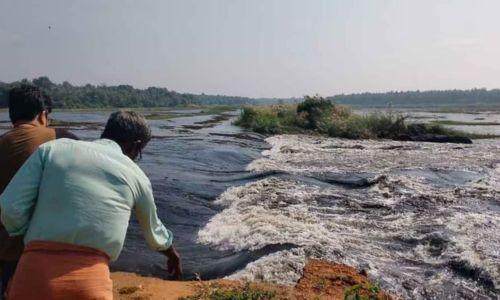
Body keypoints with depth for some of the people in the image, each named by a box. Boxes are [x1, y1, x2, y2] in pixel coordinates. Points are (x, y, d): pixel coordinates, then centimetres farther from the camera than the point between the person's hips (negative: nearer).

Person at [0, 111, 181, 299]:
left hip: (32, 276, 3)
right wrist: (172, 254, 47)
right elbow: (153, 230, 27)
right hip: (89, 282, -2)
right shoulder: (135, 175, 10)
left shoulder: (52, 148, 9)